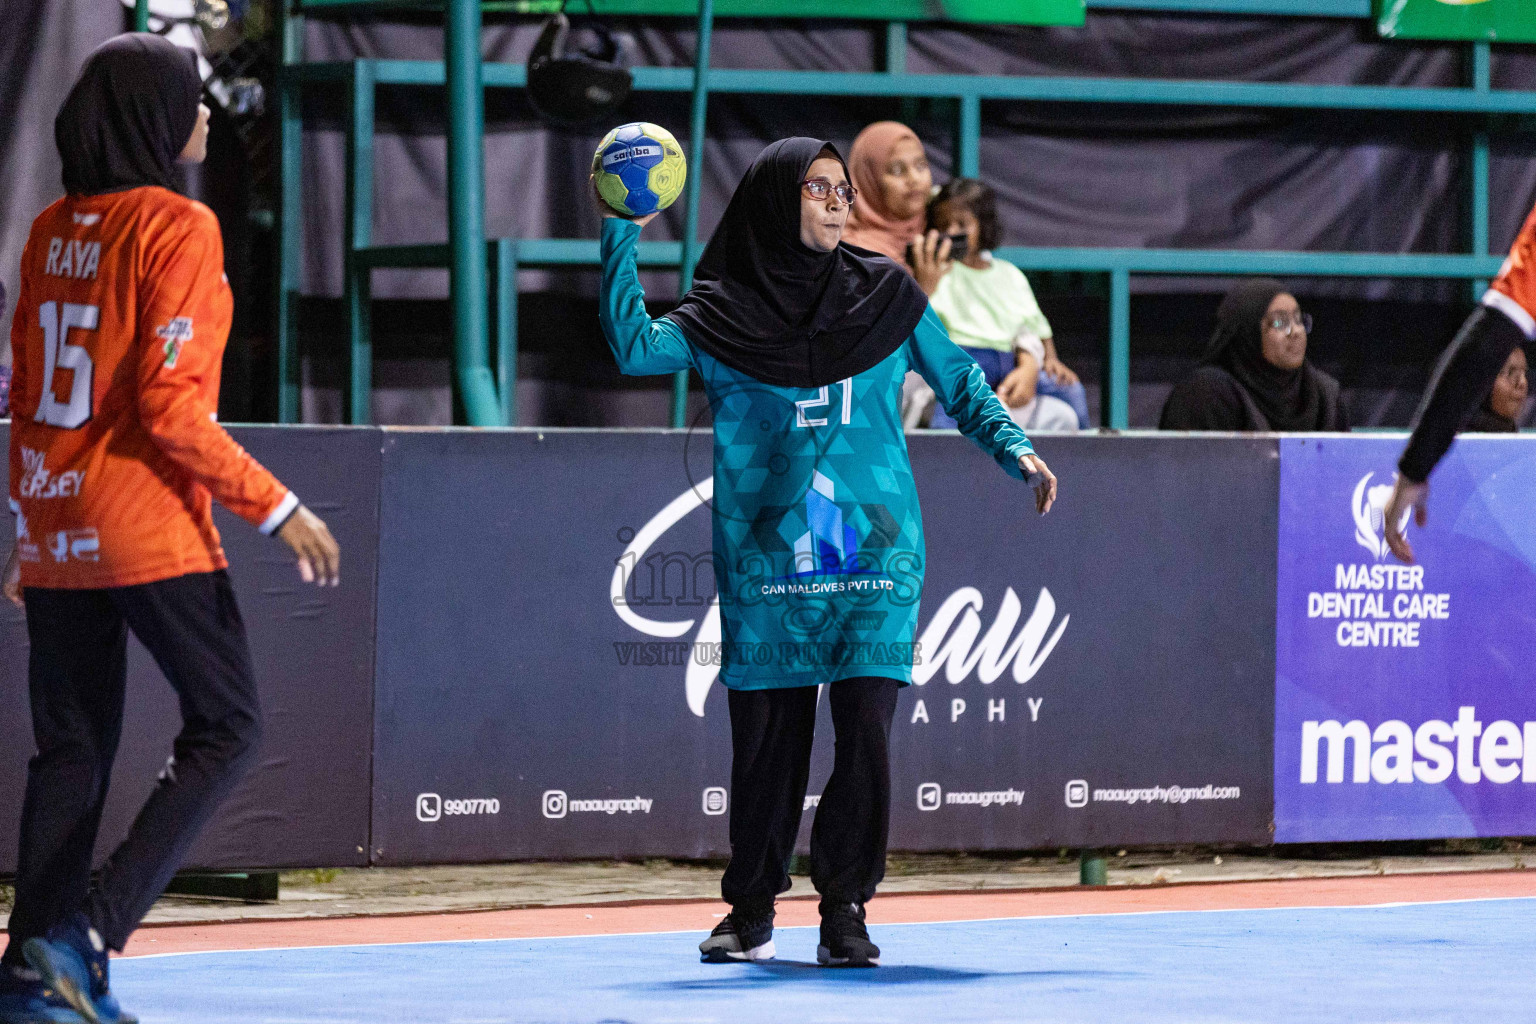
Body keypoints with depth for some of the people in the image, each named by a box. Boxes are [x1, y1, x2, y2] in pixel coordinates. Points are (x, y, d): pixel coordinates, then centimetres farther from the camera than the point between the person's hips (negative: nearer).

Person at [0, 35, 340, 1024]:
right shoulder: (178, 227, -11)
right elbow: (169, 402, -17)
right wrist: (277, 507, -13)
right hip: (147, 526, -7)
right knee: (228, 726, 2)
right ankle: (87, 933, -10)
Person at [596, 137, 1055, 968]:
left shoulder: (885, 295, 8)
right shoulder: (723, 316, 5)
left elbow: (959, 383, 16)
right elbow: (636, 347, -10)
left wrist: (1014, 449, 2)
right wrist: (621, 237, -15)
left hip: (874, 552, 0)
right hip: (766, 556, 0)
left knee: (864, 730, -9)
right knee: (766, 737, 3)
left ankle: (845, 909, 2)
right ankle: (752, 912, 17)